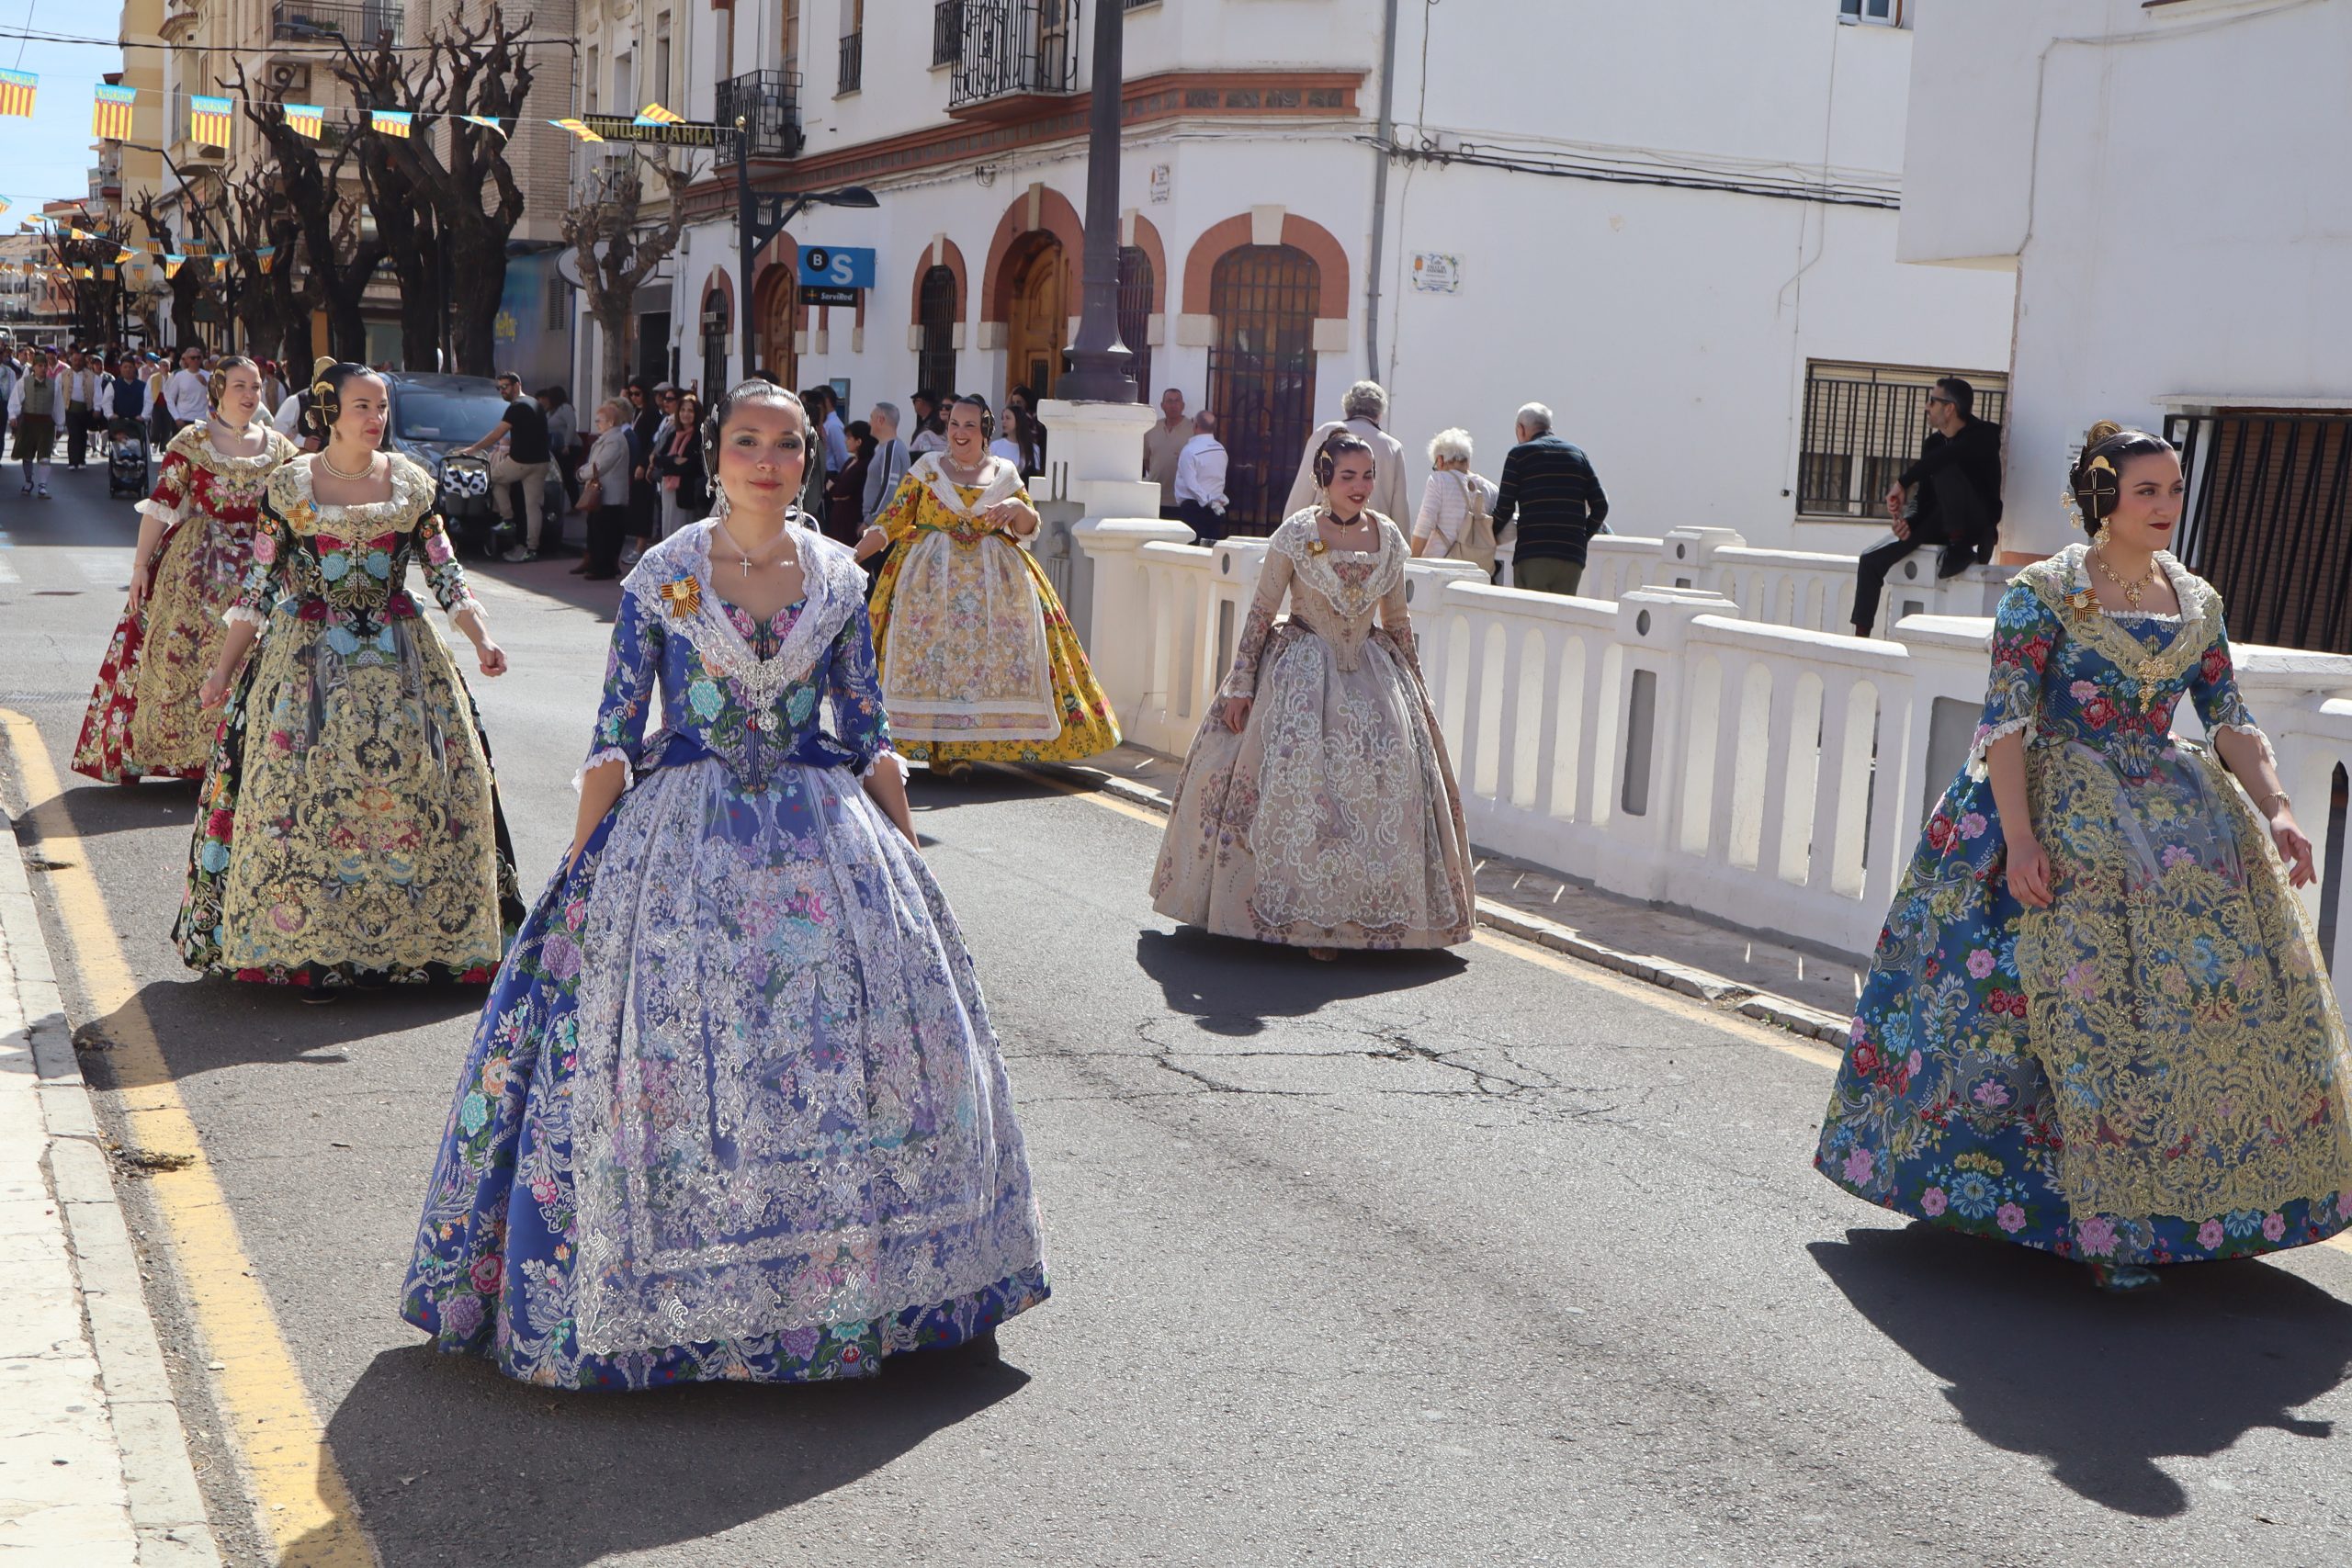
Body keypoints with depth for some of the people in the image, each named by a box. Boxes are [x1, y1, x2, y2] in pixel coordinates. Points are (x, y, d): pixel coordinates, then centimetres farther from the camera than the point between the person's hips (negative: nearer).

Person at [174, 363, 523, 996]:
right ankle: (311, 949, 2)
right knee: (305, 791, -7)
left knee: (421, 780, -4)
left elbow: (446, 572, 5)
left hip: (400, 657, 2)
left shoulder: (410, 484, 4)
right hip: (309, 659, -2)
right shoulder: (291, 485, 0)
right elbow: (259, 584, 3)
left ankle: (419, 933, 8)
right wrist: (222, 669, 2)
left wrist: (482, 639, -9)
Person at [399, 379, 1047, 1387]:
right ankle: (668, 1308, 9)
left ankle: (928, 1299, 16)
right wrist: (584, 870, -10)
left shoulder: (839, 579, 5)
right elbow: (615, 737, -1)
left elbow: (868, 735, 9)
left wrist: (906, 856, 2)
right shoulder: (661, 577, -1)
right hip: (681, 841, -2)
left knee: (863, 1048, 2)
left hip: (824, 841, 2)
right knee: (666, 1046, -7)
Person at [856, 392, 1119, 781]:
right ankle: (942, 747, -12)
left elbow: (1029, 529, 11)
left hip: (996, 578, 2)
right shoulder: (927, 467, 7)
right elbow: (891, 520, 5)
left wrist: (1018, 506, -11)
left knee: (991, 655, -9)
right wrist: (852, 556, -5)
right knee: (933, 652, -14)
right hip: (930, 575, -1)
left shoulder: (1005, 473, 11)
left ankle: (959, 747, -7)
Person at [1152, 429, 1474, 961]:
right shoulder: (1296, 534, -7)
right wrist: (1240, 684, -8)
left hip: (1370, 673, 4)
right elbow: (1260, 613, -4)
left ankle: (1375, 911, 3)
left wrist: (1414, 685, 17)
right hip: (1301, 673, -4)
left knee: (1392, 773, -8)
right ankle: (1300, 911, -7)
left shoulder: (1389, 538, 5)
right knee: (1300, 777, -16)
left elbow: (1397, 621, 15)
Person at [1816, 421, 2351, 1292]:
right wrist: (2019, 836, -20)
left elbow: (2231, 721, 11)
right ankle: (2107, 1220, -8)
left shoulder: (2197, 602, 12)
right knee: (2091, 995, -15)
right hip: (2064, 809, -6)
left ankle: (2168, 1199, 7)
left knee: (2235, 978, -4)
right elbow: (2005, 720, -11)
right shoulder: (2045, 592, -4)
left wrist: (2277, 810, -4)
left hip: (2178, 809, 6)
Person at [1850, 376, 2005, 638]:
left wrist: (1902, 483, -33)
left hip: (1977, 525, -7)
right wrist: (1908, 523, -11)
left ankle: (1961, 549, -26)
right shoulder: (1933, 443, 11)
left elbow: (1944, 455, -33)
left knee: (1945, 468, -33)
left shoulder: (1983, 435, -11)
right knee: (1872, 560, -4)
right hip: (1939, 523, 7)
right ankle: (1861, 634, -3)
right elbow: (1926, 496, 10)